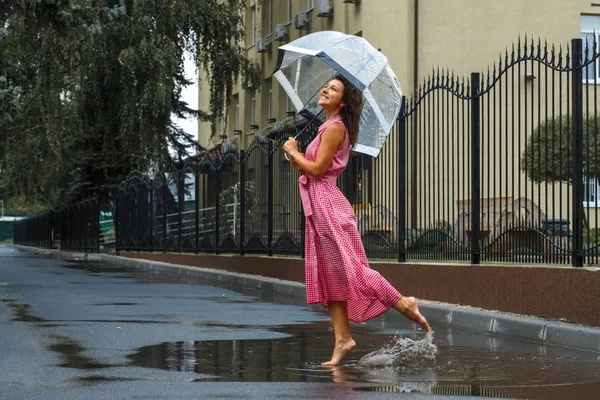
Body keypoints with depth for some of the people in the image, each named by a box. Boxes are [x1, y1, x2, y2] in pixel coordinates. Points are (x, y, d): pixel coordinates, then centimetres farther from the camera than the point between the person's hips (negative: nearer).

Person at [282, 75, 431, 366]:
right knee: (329, 275, 6)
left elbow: (318, 168, -18)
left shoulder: (334, 128, -10)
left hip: (327, 204, -10)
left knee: (346, 267, -11)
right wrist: (295, 157, 5)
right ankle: (342, 338, 6)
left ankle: (403, 304, -7)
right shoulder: (328, 128, 20)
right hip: (319, 205, 10)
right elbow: (308, 170, 21)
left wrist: (293, 152, -5)